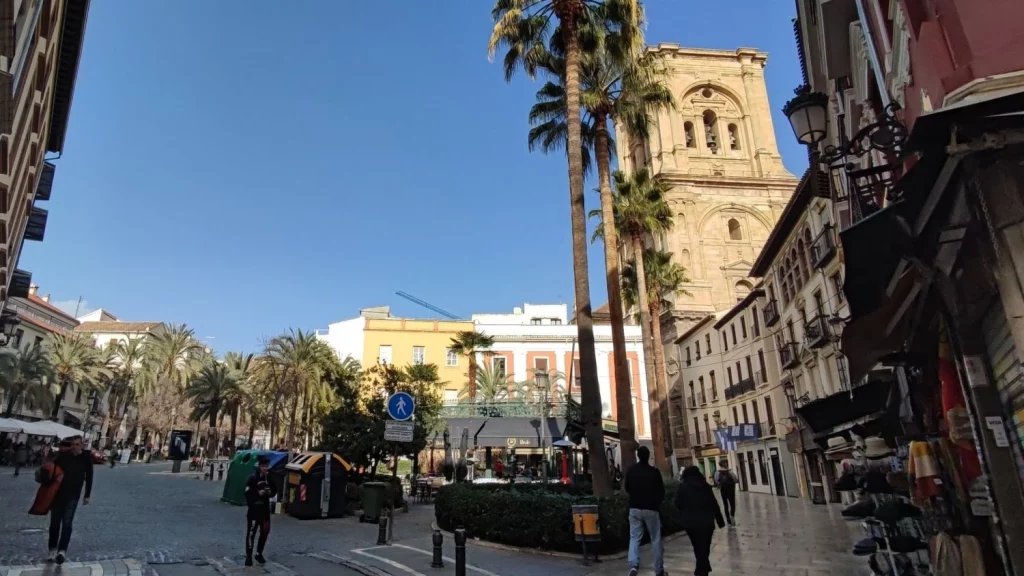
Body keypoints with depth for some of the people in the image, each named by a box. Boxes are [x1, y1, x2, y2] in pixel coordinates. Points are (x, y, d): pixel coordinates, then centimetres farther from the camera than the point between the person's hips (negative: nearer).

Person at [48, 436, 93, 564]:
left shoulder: (86, 458, -3)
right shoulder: (63, 455, -3)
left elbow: (89, 477, 2)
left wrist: (87, 495, 0)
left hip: (73, 496, -2)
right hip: (58, 493, 2)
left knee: (67, 523, -9)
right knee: (54, 523, 10)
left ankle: (62, 550, -13)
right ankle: (53, 549, 21)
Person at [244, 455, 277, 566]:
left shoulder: (270, 478, 2)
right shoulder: (252, 478, -12)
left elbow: (274, 491, 11)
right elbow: (247, 494, -15)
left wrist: (270, 492, -9)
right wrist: (258, 493, -24)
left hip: (265, 508, 5)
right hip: (254, 509, -5)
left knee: (265, 531, 10)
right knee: (251, 532, -3)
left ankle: (259, 554, 27)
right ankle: (248, 556, 7)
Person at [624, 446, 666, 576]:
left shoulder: (630, 470, -1)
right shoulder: (654, 471, -11)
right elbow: (661, 492, -1)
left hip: (634, 508, 2)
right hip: (651, 509, -2)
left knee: (634, 538, 4)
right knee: (656, 539, 10)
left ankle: (633, 565, -15)